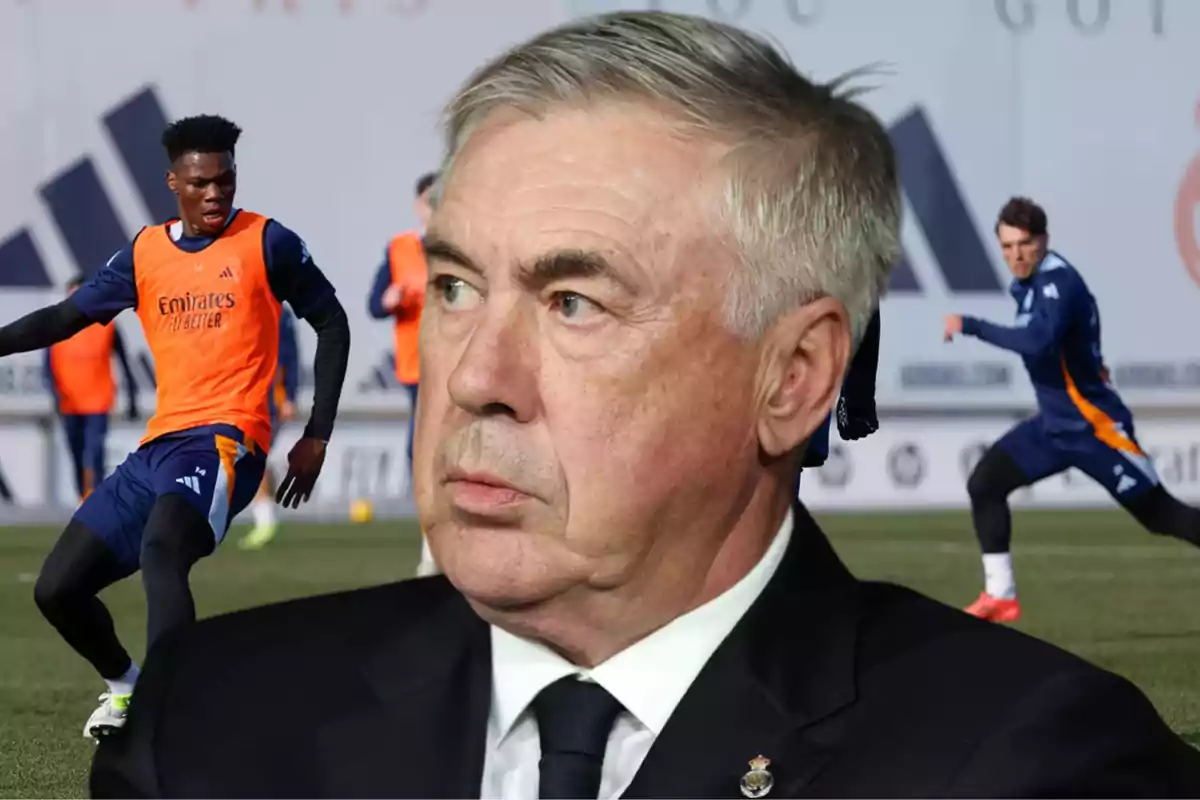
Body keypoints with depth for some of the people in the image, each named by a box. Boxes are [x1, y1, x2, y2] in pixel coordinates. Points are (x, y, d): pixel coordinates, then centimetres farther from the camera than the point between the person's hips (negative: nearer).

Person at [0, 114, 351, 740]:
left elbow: (331, 323, 7)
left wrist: (317, 436, 3)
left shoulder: (267, 243, 1)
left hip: (224, 438, -6)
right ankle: (126, 686, 33)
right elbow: (66, 318, 16)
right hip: (158, 446, 6)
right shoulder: (144, 254, 12)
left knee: (160, 551, -35)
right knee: (57, 589, 3)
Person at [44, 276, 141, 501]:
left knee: (94, 457, -17)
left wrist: (131, 400, 4)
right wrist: (57, 394, -16)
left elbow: (125, 364, 5)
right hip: (69, 406, 2)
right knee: (78, 462, 9)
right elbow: (49, 367, 0)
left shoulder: (107, 327, -1)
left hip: (98, 405, -2)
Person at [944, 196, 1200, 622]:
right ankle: (1000, 596, 5)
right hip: (1054, 423, 9)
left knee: (1160, 514, -3)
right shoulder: (1032, 281, 5)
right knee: (984, 484, 0)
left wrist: (970, 326, -35)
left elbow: (1038, 341, -39)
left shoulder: (1057, 280, -22)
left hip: (1094, 426, -9)